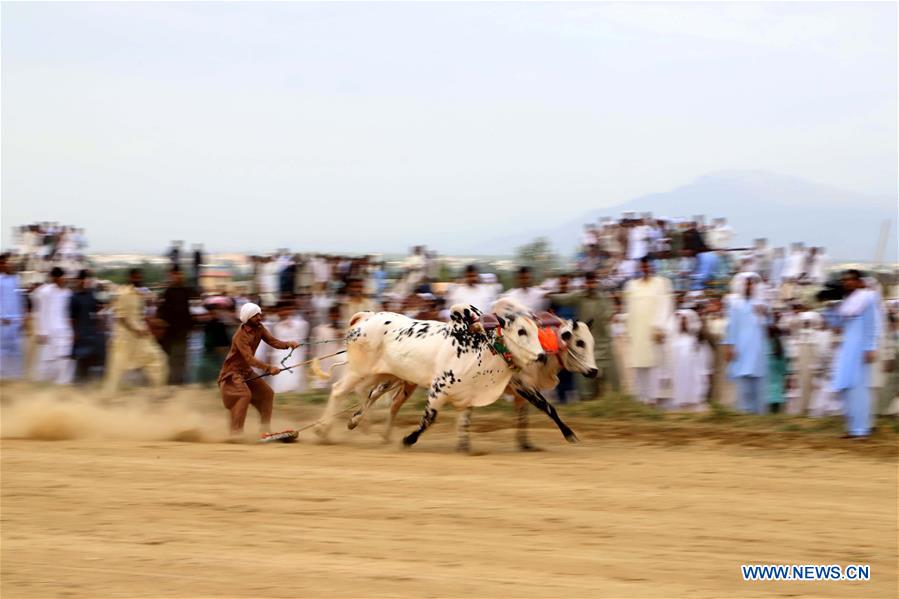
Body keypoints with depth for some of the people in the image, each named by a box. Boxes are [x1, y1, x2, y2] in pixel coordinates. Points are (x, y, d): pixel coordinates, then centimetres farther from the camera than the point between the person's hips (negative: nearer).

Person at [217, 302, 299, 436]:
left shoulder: (259, 328, -1)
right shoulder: (241, 336, -26)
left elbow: (273, 341, -7)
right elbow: (249, 359, -35)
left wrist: (288, 344, -28)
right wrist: (269, 369, -45)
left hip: (247, 371, 9)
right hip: (233, 371, -9)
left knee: (267, 393, 5)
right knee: (244, 395, -27)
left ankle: (266, 429, 13)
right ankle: (235, 433, -24)